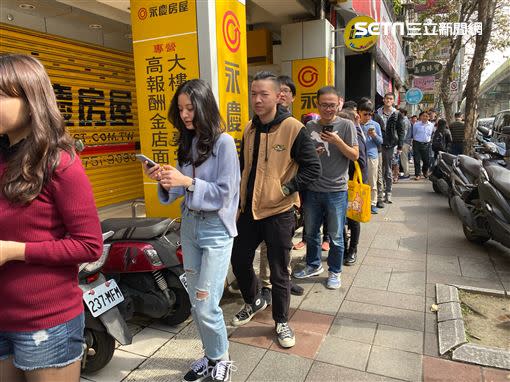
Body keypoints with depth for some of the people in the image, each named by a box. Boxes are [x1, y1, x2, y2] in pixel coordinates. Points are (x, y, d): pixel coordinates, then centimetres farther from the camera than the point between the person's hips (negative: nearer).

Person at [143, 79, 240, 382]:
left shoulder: (224, 142, -12)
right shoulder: (187, 143, 7)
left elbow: (224, 194, -15)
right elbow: (181, 192, 8)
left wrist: (187, 182, -24)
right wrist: (166, 181, -11)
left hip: (216, 229, -6)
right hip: (189, 225, 7)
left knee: (206, 305, -5)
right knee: (196, 302, 14)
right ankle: (211, 356, 34)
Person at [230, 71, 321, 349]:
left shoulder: (293, 129, -11)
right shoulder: (250, 128, 8)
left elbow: (312, 168, -10)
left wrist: (286, 189, -15)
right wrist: (241, 194, 11)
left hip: (278, 212, -6)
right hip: (249, 209, 6)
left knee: (279, 272, 6)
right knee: (239, 261, 15)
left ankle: (281, 321, 28)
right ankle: (254, 301, 42)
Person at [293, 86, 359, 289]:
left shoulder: (346, 125, -4)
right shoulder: (309, 126, 5)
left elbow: (355, 155, -6)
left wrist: (337, 141, -20)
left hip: (336, 190, -3)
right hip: (312, 189, 4)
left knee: (335, 236, 8)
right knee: (310, 232, 17)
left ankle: (335, 272, 28)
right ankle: (314, 265, 38)